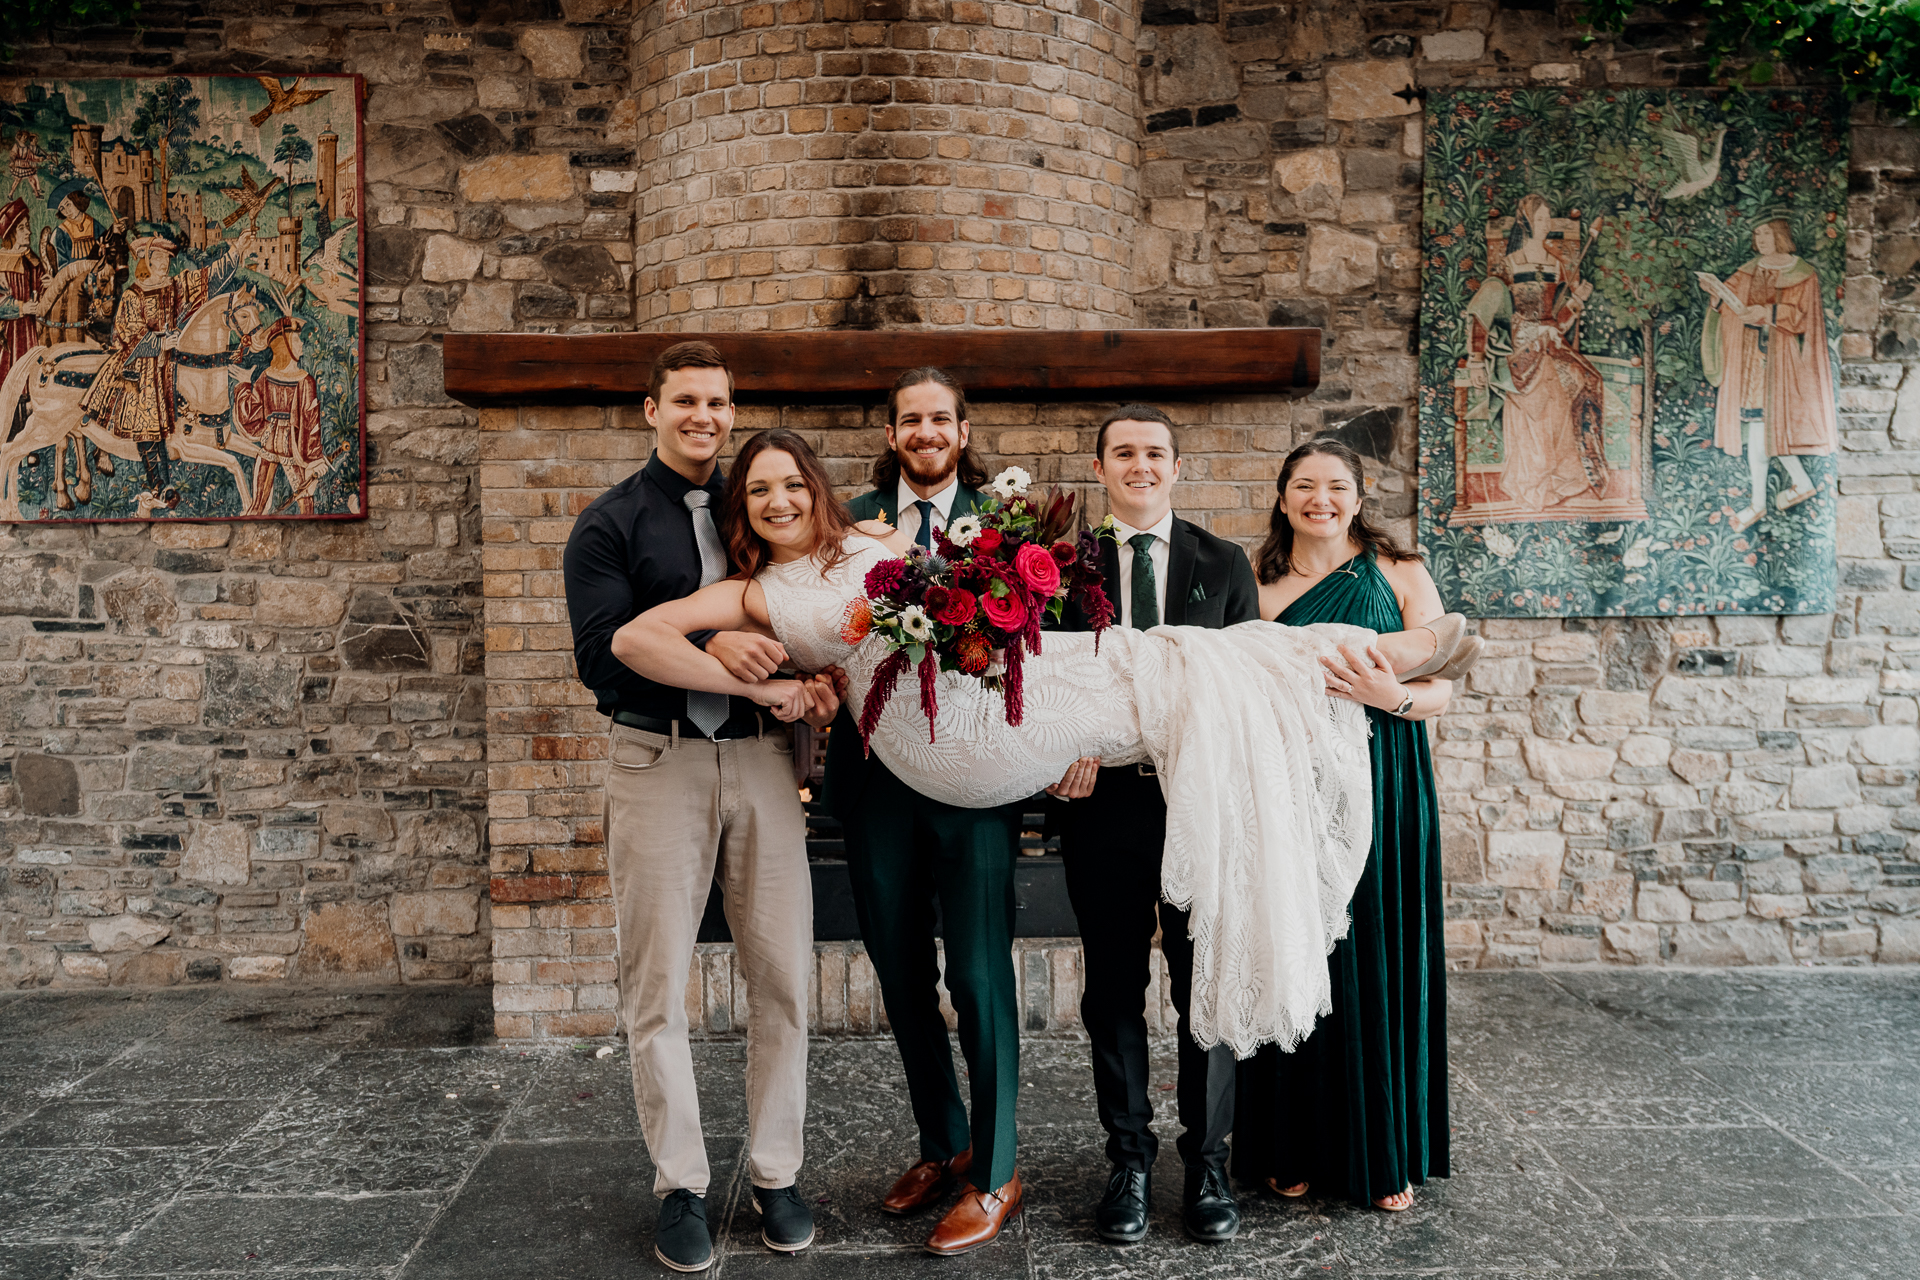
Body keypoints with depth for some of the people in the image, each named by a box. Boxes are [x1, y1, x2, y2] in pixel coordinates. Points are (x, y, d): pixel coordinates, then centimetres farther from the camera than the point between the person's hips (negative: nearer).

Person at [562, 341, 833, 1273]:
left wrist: (817, 686, -7)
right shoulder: (609, 523, 3)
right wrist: (707, 645, -22)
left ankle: (775, 1175, 21)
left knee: (782, 972, 5)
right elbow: (603, 656, -9)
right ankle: (682, 1185, 20)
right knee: (658, 985, 4)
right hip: (658, 764, -2)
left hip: (760, 757, 3)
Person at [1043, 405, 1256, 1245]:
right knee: (1113, 988, 9)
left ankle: (1207, 1161, 24)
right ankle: (1129, 1159, 24)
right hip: (1103, 800, 0)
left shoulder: (1224, 565, 8)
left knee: (1207, 984, 7)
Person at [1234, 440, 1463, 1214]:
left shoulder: (1400, 574, 4)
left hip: (1383, 794, -1)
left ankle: (1386, 1154, 20)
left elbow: (1439, 691, -1)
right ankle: (1298, 1148, 20)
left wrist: (1389, 695, -20)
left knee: (1380, 961, 3)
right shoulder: (1262, 592, 9)